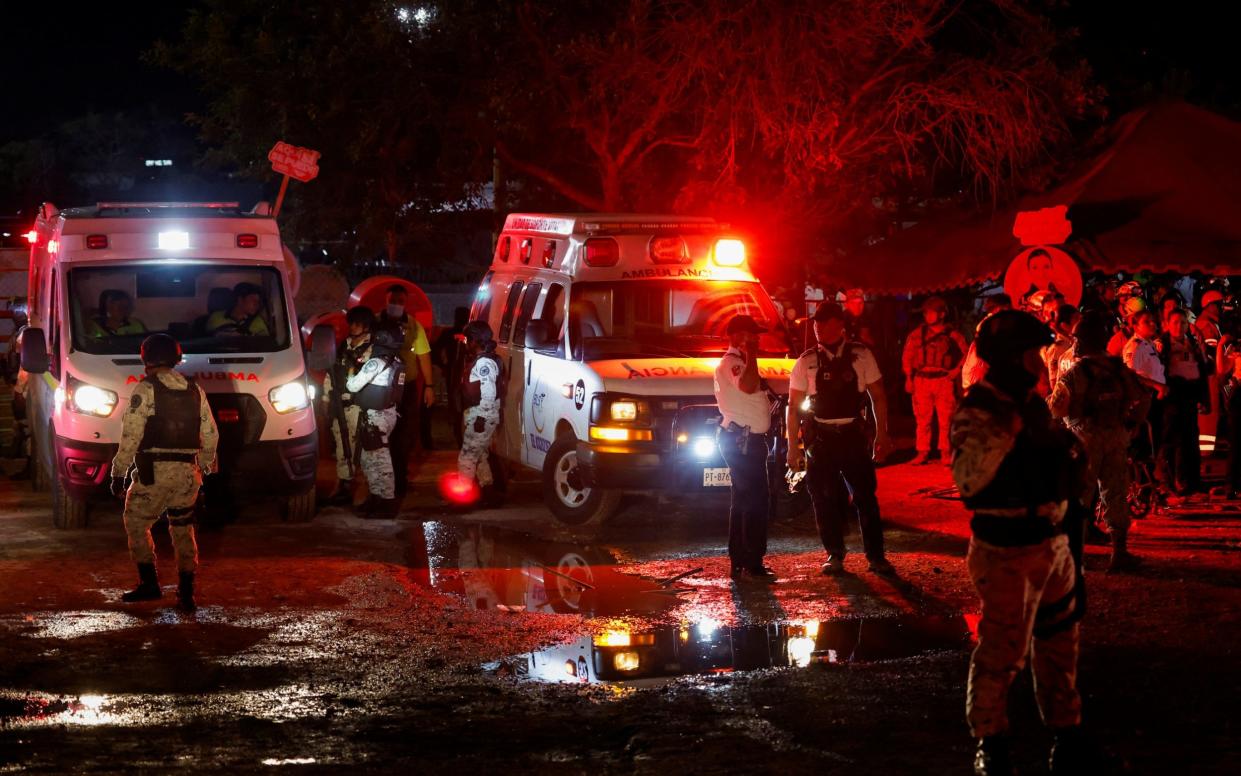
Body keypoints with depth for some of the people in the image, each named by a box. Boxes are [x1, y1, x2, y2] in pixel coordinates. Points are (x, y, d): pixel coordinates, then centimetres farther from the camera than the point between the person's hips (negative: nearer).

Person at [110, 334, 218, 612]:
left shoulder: (145, 390, -6)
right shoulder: (195, 391, 11)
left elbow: (130, 437, -11)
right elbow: (211, 436, 12)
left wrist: (118, 472, -5)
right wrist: (203, 468, 23)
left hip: (153, 473, -5)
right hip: (188, 474, 5)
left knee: (136, 524, 12)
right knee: (183, 530, 14)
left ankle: (149, 584, 6)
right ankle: (186, 594, 10)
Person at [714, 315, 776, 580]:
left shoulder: (741, 362, 20)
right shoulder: (731, 362, -13)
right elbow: (747, 386, -33)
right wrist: (751, 354, -25)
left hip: (748, 440, 11)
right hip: (741, 440, -11)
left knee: (744, 500, 14)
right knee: (756, 499, -14)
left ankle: (739, 561, 19)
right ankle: (752, 562, -14)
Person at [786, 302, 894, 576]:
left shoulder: (861, 356, -1)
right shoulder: (807, 362, 0)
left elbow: (878, 396, 5)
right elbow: (793, 406, 2)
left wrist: (882, 435, 1)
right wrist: (793, 447, -2)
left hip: (853, 435, -1)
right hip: (820, 438, 1)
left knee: (865, 497, 0)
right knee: (824, 500, 4)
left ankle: (876, 556, 10)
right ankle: (835, 556, 19)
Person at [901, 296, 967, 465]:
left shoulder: (952, 335, 6)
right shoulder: (917, 334, 11)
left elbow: (966, 354, 9)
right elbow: (907, 356, 12)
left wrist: (958, 369, -4)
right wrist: (909, 378, 4)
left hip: (944, 380, -2)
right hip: (922, 380, 2)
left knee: (946, 418, -4)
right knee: (923, 418, 0)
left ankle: (945, 452, 2)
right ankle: (922, 452, 4)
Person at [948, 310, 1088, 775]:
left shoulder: (1033, 403, 10)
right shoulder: (977, 412, -16)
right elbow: (967, 479, -32)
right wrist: (1005, 431, -37)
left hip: (1053, 542, 9)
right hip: (1007, 551, -8)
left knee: (1060, 642, 18)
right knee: (1002, 651, -4)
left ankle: (1066, 732, 32)